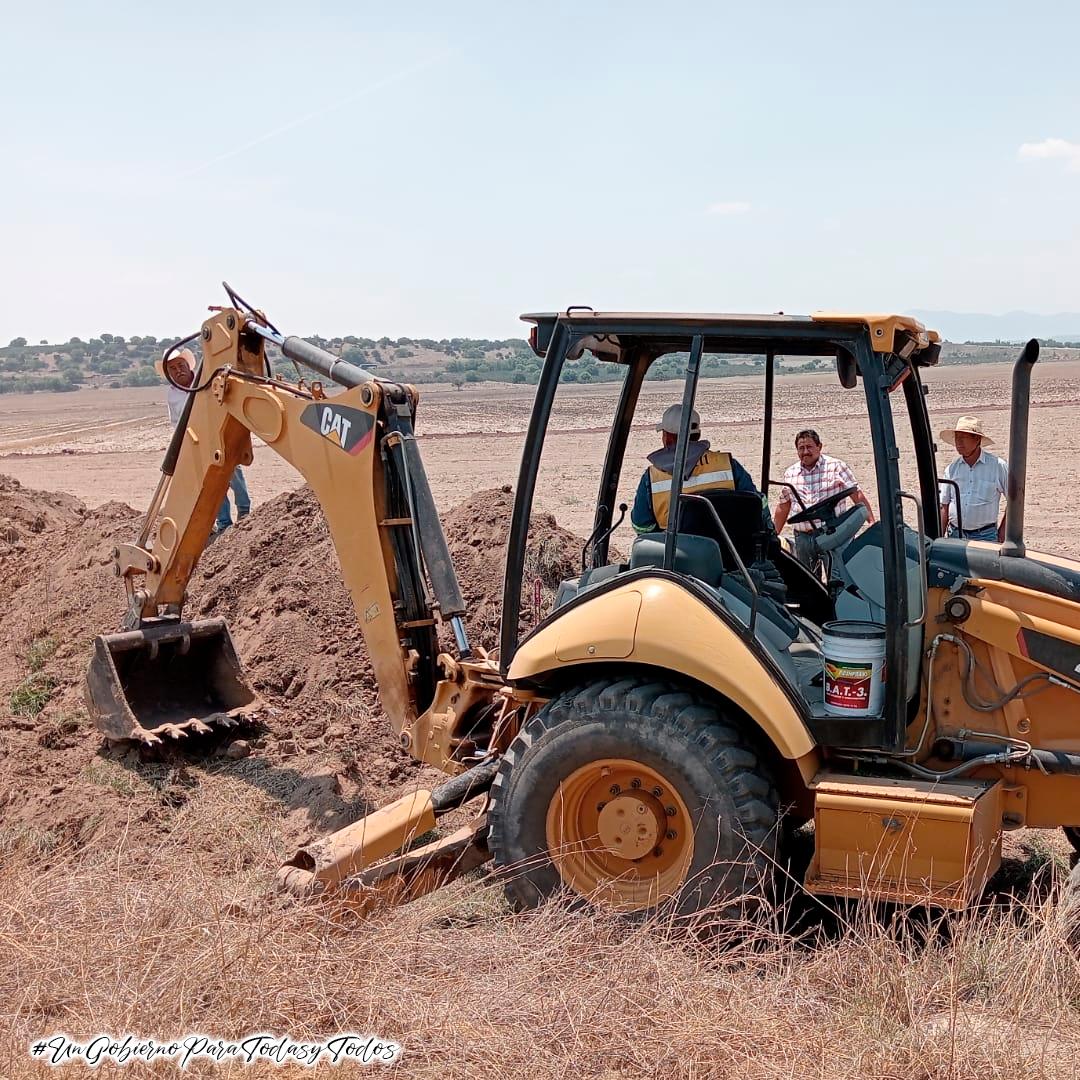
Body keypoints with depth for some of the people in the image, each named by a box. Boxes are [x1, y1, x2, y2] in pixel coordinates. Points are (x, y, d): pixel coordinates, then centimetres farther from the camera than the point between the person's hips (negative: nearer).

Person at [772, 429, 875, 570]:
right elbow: (783, 508, 19)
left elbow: (858, 496, -3)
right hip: (803, 538, 4)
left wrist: (872, 522, -13)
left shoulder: (836, 467, 0)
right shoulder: (789, 474, 12)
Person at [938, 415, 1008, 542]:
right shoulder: (952, 468, 6)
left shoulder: (997, 466, -2)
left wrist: (1003, 529, 1)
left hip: (985, 536, -3)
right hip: (955, 534, 3)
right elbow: (944, 507, 8)